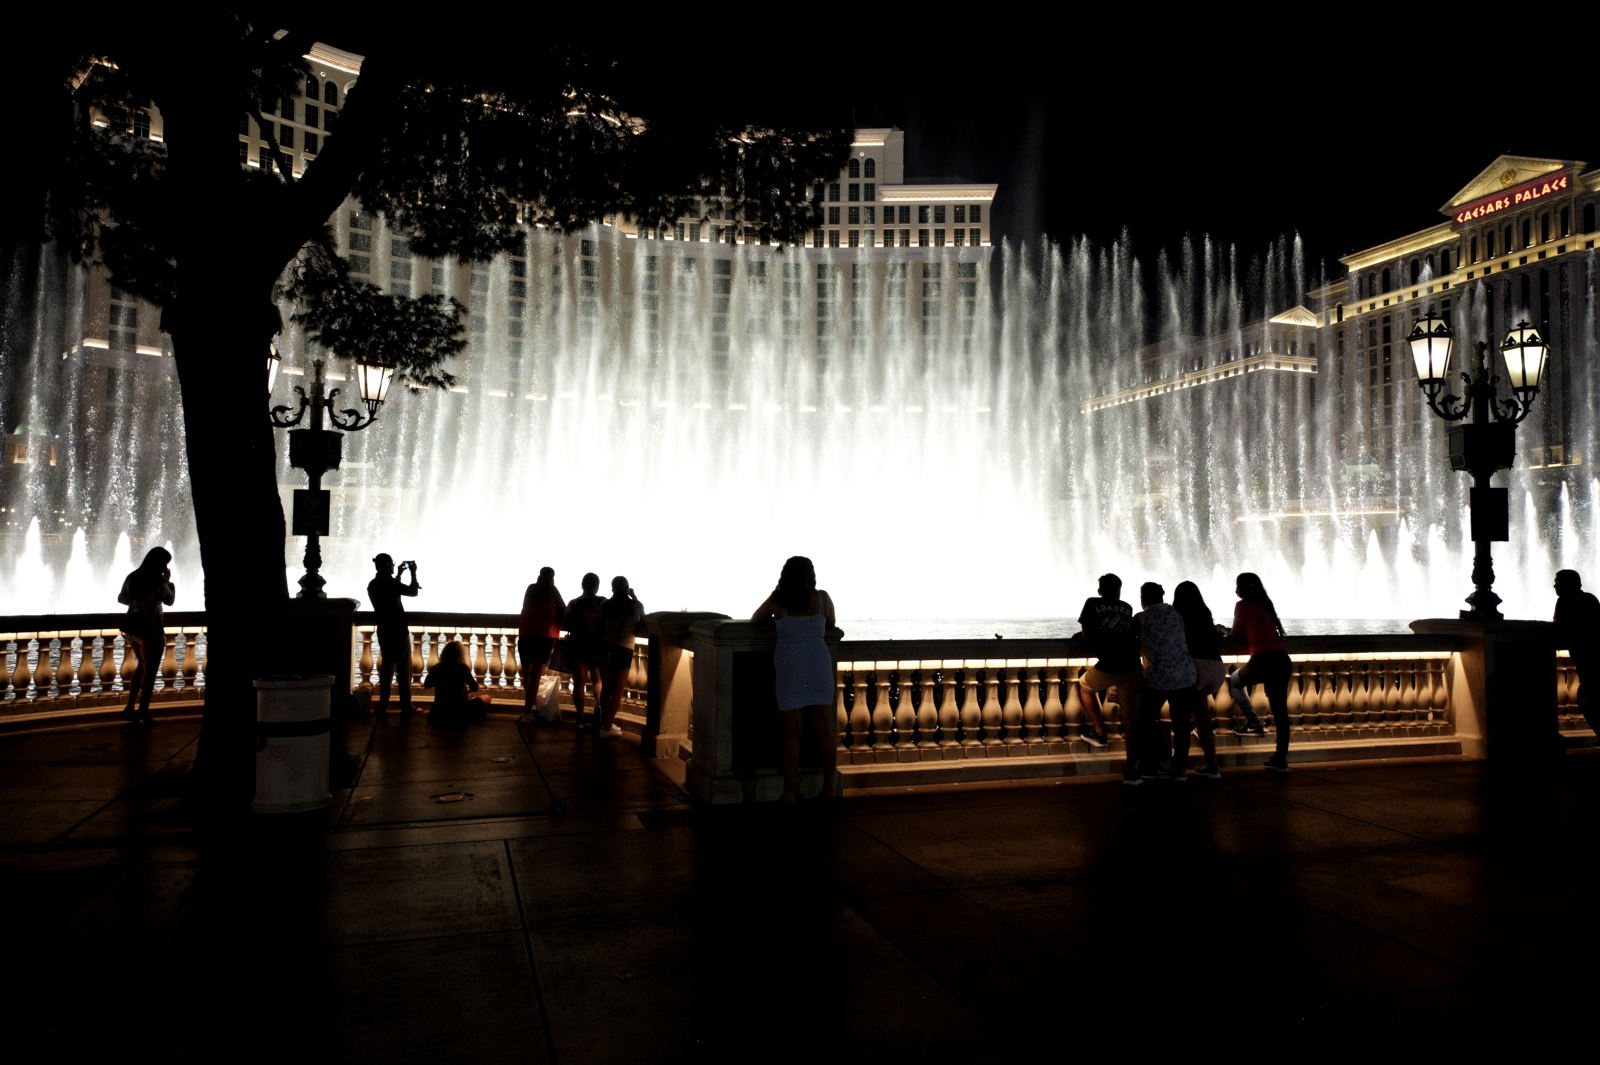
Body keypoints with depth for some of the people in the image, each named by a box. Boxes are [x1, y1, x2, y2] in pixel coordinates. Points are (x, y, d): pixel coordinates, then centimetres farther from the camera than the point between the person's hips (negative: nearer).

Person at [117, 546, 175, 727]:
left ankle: (130, 707, 21)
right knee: (150, 671, 6)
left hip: (131, 628, 7)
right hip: (151, 631, -7)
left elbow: (121, 598, 17)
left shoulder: (132, 577, 4)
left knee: (142, 666, 23)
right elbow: (169, 600, -5)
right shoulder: (158, 581, -18)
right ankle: (143, 711, 12)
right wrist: (168, 581, 3)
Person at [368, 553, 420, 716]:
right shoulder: (390, 583, -16)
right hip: (398, 632, -7)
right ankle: (406, 706, 3)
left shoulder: (372, 585, 7)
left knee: (386, 667, 14)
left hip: (384, 633, 7)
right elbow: (413, 591, -13)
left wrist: (399, 575, 23)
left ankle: (382, 705, 14)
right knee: (404, 670, 0)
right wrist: (413, 573, -2)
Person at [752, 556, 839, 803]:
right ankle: (829, 788, 15)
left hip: (790, 668, -1)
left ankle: (789, 793, 3)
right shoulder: (823, 599, 5)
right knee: (824, 730, 9)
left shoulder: (776, 602, 3)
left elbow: (755, 619, 20)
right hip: (819, 664, 1)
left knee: (792, 734, 2)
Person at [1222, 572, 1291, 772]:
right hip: (1282, 658, 6)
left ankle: (1253, 721, 7)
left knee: (1234, 682, 22)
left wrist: (1223, 631, 25)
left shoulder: (1243, 605, 1)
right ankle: (1281, 759, 7)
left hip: (1263, 658, -6)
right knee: (1280, 710, 6)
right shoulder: (1265, 604, 21)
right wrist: (1230, 631, 35)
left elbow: (1235, 635, 5)